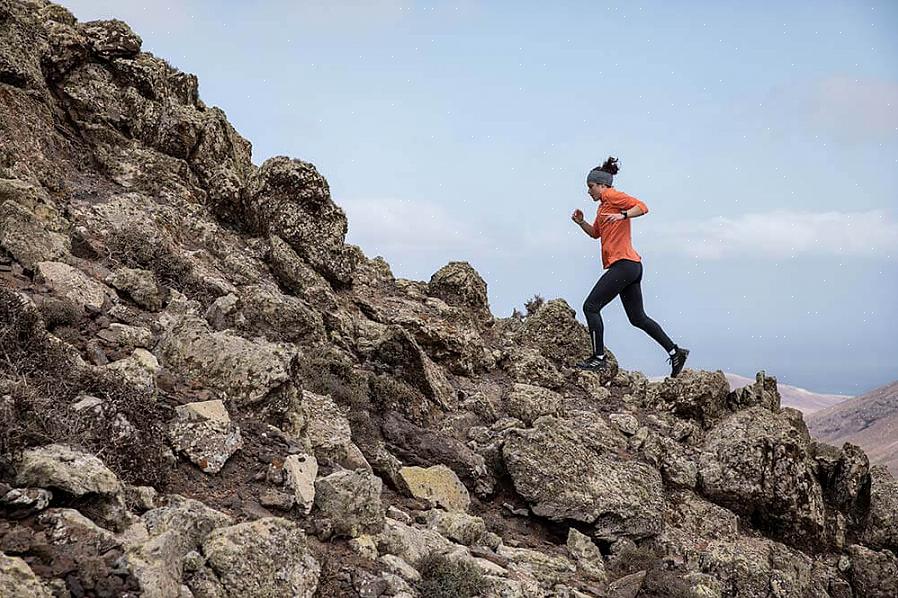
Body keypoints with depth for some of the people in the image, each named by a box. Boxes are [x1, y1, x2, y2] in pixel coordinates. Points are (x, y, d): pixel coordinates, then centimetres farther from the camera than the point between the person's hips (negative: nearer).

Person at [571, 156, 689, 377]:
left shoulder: (612, 195, -5)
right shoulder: (603, 204, 24)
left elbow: (642, 207, -16)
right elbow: (595, 233, 34)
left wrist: (622, 216, -30)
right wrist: (581, 222, 17)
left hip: (623, 264, -10)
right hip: (632, 267, 10)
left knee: (590, 307, -9)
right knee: (638, 317, 11)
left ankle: (598, 359, -9)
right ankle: (675, 352, 10)